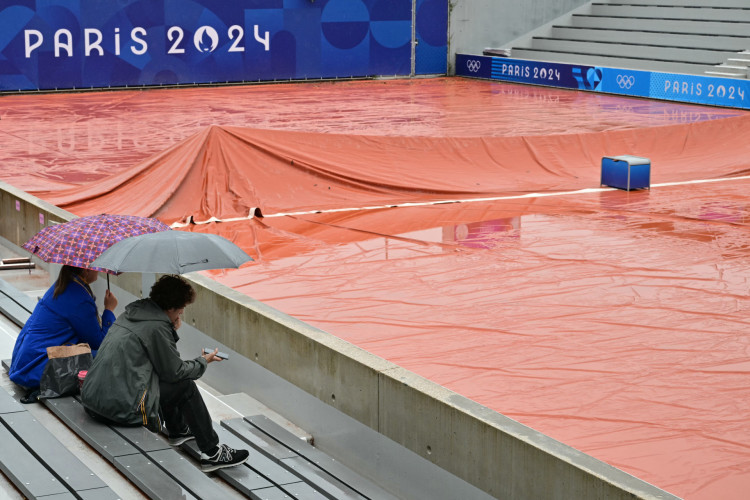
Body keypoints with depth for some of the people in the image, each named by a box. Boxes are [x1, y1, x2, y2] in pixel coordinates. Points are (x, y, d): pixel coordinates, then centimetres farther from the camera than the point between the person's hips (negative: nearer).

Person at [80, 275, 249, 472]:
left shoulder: (132, 312, 13)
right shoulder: (157, 327, -14)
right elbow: (175, 371, -5)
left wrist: (172, 329, 15)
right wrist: (203, 362, 11)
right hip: (121, 407, -9)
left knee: (166, 381, 27)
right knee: (186, 386, 4)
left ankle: (178, 431, 45)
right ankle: (212, 454, 9)